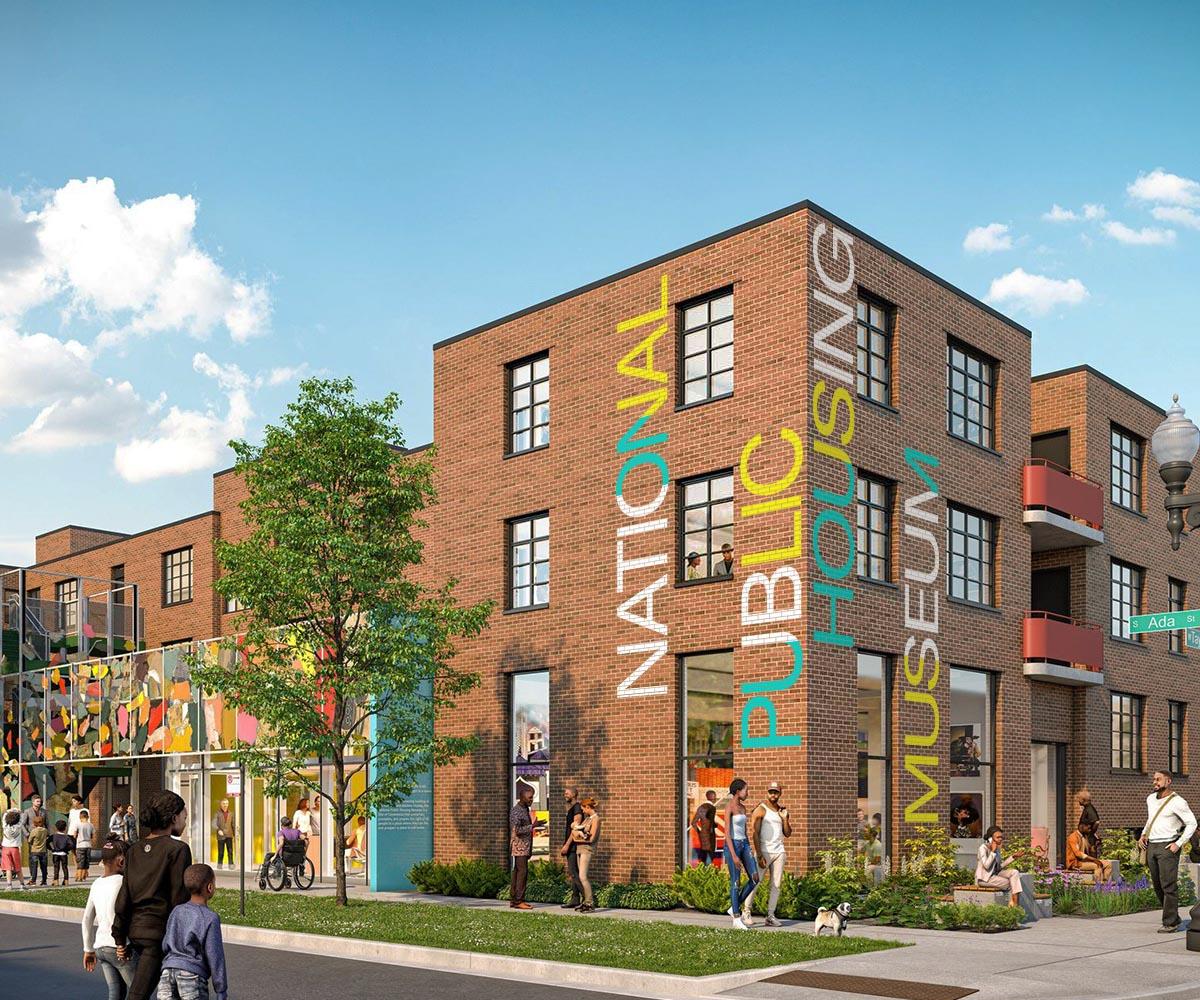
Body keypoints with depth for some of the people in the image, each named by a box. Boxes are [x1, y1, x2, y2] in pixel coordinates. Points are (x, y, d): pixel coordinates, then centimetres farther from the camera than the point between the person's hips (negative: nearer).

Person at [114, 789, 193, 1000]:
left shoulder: (136, 850, 8)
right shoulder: (178, 849, -12)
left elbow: (124, 896, 8)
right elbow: (180, 898, -13)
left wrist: (120, 938, 13)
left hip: (135, 929, 7)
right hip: (159, 930, -7)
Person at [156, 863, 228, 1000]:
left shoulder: (177, 911, 9)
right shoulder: (210, 919, -6)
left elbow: (165, 945, 14)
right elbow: (214, 956, -5)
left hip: (167, 972, 5)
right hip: (192, 975, -5)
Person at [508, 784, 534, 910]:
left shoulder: (526, 809, 15)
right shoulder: (516, 811, -14)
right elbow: (517, 830, -21)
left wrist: (534, 823, 12)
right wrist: (531, 826, -18)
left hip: (525, 846, 9)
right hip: (519, 846, -9)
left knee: (517, 872, 10)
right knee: (522, 872, -10)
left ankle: (513, 899, 12)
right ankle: (518, 901, -10)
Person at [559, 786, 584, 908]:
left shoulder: (577, 808, -12)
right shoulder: (570, 809, 18)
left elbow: (576, 828, -19)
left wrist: (567, 844, -21)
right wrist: (563, 845, 20)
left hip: (574, 845, -10)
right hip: (570, 846, 10)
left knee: (573, 872, -13)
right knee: (572, 872, 9)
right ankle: (575, 899, 10)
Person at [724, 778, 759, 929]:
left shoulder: (743, 807, 13)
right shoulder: (729, 807, -12)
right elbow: (727, 833, -17)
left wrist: (750, 849, 13)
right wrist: (733, 855, -20)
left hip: (744, 844, 8)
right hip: (732, 845, -8)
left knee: (755, 878, 0)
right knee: (736, 883, -3)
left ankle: (735, 908, 14)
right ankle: (736, 919, 6)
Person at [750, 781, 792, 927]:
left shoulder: (782, 811, 14)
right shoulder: (760, 810, -4)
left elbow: (788, 834, 14)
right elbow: (754, 834, -9)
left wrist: (785, 818, -2)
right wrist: (759, 855, -15)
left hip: (779, 851, 6)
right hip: (764, 851, -6)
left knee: (776, 884, 2)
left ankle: (770, 915, 5)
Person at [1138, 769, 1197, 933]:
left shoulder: (1177, 802, -8)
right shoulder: (1150, 799, 13)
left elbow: (1192, 824, -7)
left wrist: (1179, 844, -13)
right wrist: (1143, 835, 14)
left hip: (1168, 847, -7)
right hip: (1151, 846, 7)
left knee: (1168, 885, -9)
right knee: (1157, 885, 9)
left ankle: (1170, 923, -6)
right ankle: (1174, 918, 20)